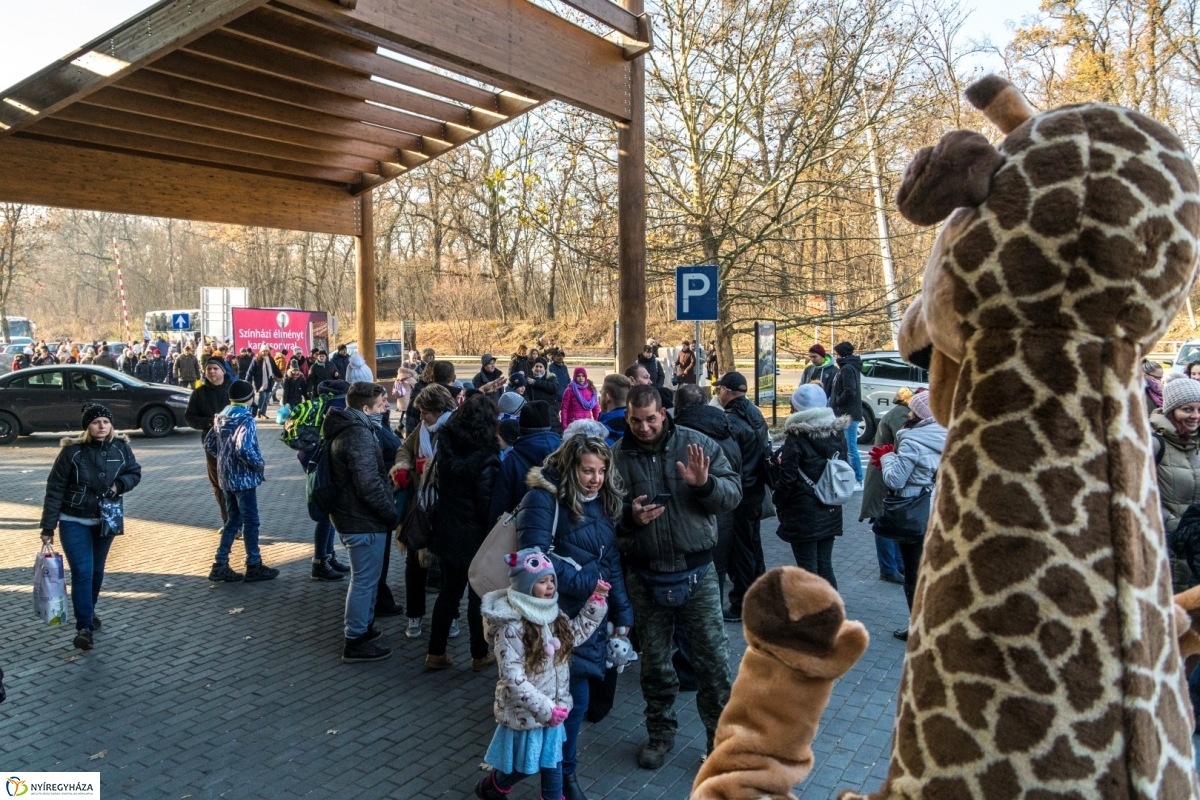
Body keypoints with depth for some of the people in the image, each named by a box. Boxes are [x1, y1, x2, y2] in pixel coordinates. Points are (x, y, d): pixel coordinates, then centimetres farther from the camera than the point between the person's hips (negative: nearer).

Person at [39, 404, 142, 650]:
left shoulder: (121, 448, -8)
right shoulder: (72, 451, -16)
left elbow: (135, 473, 7)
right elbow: (55, 489, -12)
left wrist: (120, 484, -16)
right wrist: (48, 528, -13)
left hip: (105, 520, 4)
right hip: (74, 522, -3)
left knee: (97, 571, 17)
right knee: (82, 572, -9)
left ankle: (90, 610, 39)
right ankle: (84, 626, -3)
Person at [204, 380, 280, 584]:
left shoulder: (222, 417, 7)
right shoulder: (246, 419, -18)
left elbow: (208, 443, 13)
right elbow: (244, 449, -30)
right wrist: (259, 464, -15)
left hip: (225, 476, 8)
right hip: (243, 477, -8)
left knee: (233, 520, 17)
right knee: (250, 521, 4)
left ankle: (220, 565, 17)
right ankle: (254, 566, 12)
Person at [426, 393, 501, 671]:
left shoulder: (446, 446, -3)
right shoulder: (485, 457, -20)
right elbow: (488, 503, -17)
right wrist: (496, 533, -6)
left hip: (447, 532, 6)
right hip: (475, 536, -5)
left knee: (449, 591, 17)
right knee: (479, 595, 9)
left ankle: (436, 653, 22)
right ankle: (479, 655, 21)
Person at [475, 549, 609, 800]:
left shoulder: (553, 615, -1)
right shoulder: (510, 626, -26)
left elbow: (577, 633, 12)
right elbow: (513, 677, -26)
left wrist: (597, 601, 1)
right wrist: (544, 708, -26)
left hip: (553, 707, 6)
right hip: (524, 711, -6)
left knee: (553, 759, 19)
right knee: (524, 765, 14)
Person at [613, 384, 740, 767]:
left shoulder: (697, 444, -6)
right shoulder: (617, 457, -4)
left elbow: (734, 492, -5)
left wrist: (705, 483, -25)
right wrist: (629, 517, -20)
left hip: (696, 573, -1)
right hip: (645, 577, 1)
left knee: (713, 659, 6)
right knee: (654, 661, 16)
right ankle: (660, 733, 37)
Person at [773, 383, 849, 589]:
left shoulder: (797, 437, -14)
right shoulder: (838, 432, 4)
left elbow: (786, 478, -13)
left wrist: (779, 505, 0)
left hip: (803, 514, -6)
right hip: (831, 512, 6)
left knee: (808, 570, 2)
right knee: (825, 567, 14)